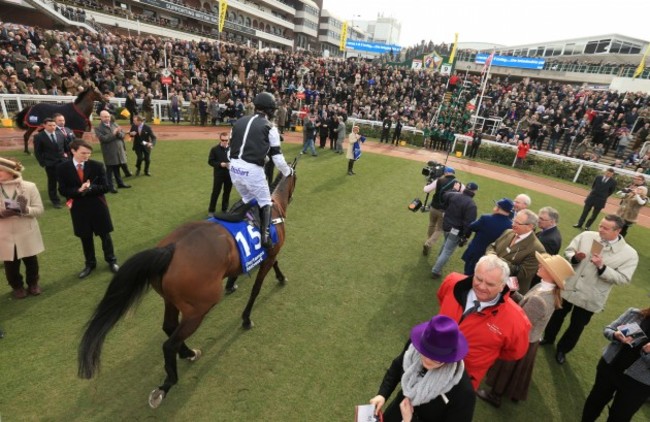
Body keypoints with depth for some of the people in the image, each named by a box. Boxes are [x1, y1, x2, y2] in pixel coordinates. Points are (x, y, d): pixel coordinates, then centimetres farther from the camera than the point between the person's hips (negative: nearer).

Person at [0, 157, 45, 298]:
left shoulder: (29, 187, -8)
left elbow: (39, 209, -7)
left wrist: (26, 210, -27)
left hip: (27, 234, -1)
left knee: (31, 261, 15)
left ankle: (33, 283, 39)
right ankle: (17, 286, 37)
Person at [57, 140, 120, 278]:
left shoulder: (97, 165, -8)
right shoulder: (63, 168, -4)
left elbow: (105, 187, -10)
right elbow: (63, 190, -7)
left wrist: (90, 188, -24)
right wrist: (78, 190, -23)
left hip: (97, 206, -1)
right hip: (79, 208, 1)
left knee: (104, 235, 11)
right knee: (85, 237, 14)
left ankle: (111, 260, 29)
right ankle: (90, 263, 32)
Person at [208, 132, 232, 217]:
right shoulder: (214, 149, -4)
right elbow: (210, 161, -4)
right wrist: (220, 164, -18)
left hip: (229, 174, 3)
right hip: (218, 175, -3)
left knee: (227, 192, 13)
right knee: (215, 192, 3)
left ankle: (224, 209, 28)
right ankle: (211, 210, 15)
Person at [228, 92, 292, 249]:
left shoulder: (239, 122, 15)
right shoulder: (269, 127, -1)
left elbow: (231, 147, 18)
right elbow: (277, 156, 0)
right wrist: (287, 172, 15)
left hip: (234, 167, 6)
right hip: (252, 170, -6)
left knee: (247, 198, 25)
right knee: (265, 201, 12)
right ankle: (265, 235, 5)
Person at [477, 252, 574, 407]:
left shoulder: (538, 299, -39)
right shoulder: (551, 291, -10)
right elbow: (525, 303, 1)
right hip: (531, 339, 7)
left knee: (507, 367, 17)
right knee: (519, 369, 29)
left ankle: (494, 395, 39)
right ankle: (515, 393, 52)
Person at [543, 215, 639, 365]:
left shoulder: (629, 254, -14)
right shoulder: (586, 236, -8)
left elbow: (623, 278, -15)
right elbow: (568, 251, -1)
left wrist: (602, 267, -28)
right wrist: (575, 258, -23)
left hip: (590, 298, -2)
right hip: (567, 287, 2)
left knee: (576, 326, 17)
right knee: (557, 316, 22)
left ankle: (562, 349, 41)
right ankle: (548, 338, 48)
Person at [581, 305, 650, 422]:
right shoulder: (634, 313, -8)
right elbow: (607, 330, 0)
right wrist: (615, 335, -22)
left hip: (637, 383, -2)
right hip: (609, 367, 2)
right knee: (595, 400, 21)